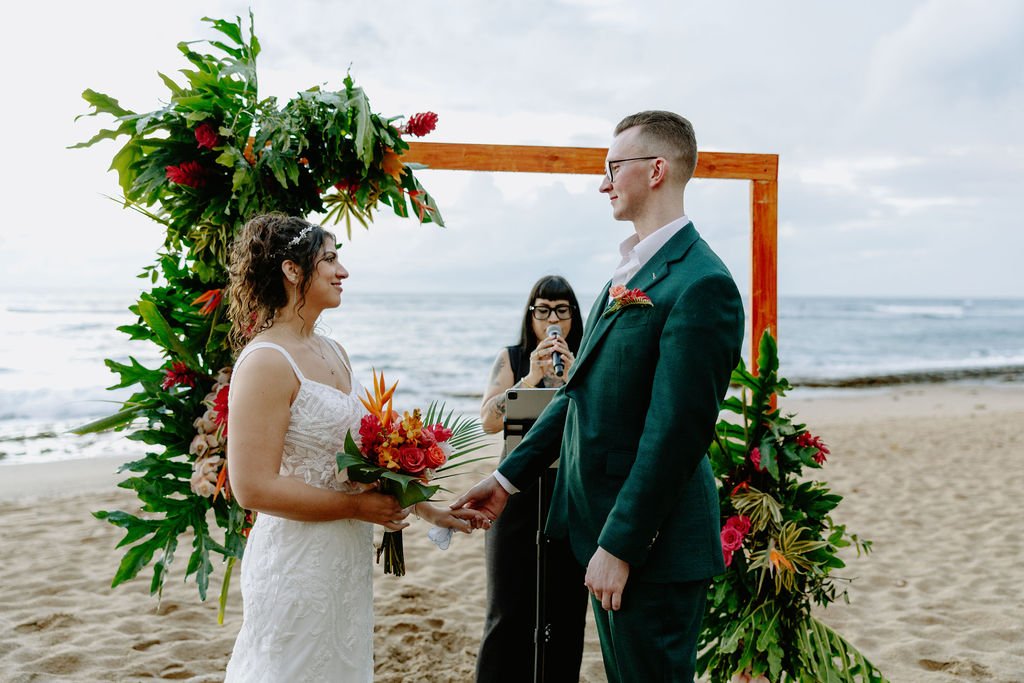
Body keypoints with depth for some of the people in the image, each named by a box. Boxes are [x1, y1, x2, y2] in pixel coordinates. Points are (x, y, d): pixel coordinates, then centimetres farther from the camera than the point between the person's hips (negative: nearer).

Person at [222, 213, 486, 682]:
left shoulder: (334, 352, 8)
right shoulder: (266, 363, -18)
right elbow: (254, 488, -21)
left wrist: (427, 509, 11)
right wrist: (358, 507, -16)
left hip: (349, 555, 8)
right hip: (299, 559, -8)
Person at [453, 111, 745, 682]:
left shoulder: (700, 283, -19)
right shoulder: (630, 270, 11)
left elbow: (677, 430, -22)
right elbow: (584, 390, 13)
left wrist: (621, 546, -19)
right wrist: (509, 478, 13)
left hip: (654, 545, -9)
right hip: (603, 526, 9)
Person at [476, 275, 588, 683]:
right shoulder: (511, 358, 4)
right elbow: (488, 420, -10)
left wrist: (572, 377, -21)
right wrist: (530, 379, -21)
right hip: (519, 493, -1)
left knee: (566, 611, 8)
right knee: (509, 612, 0)